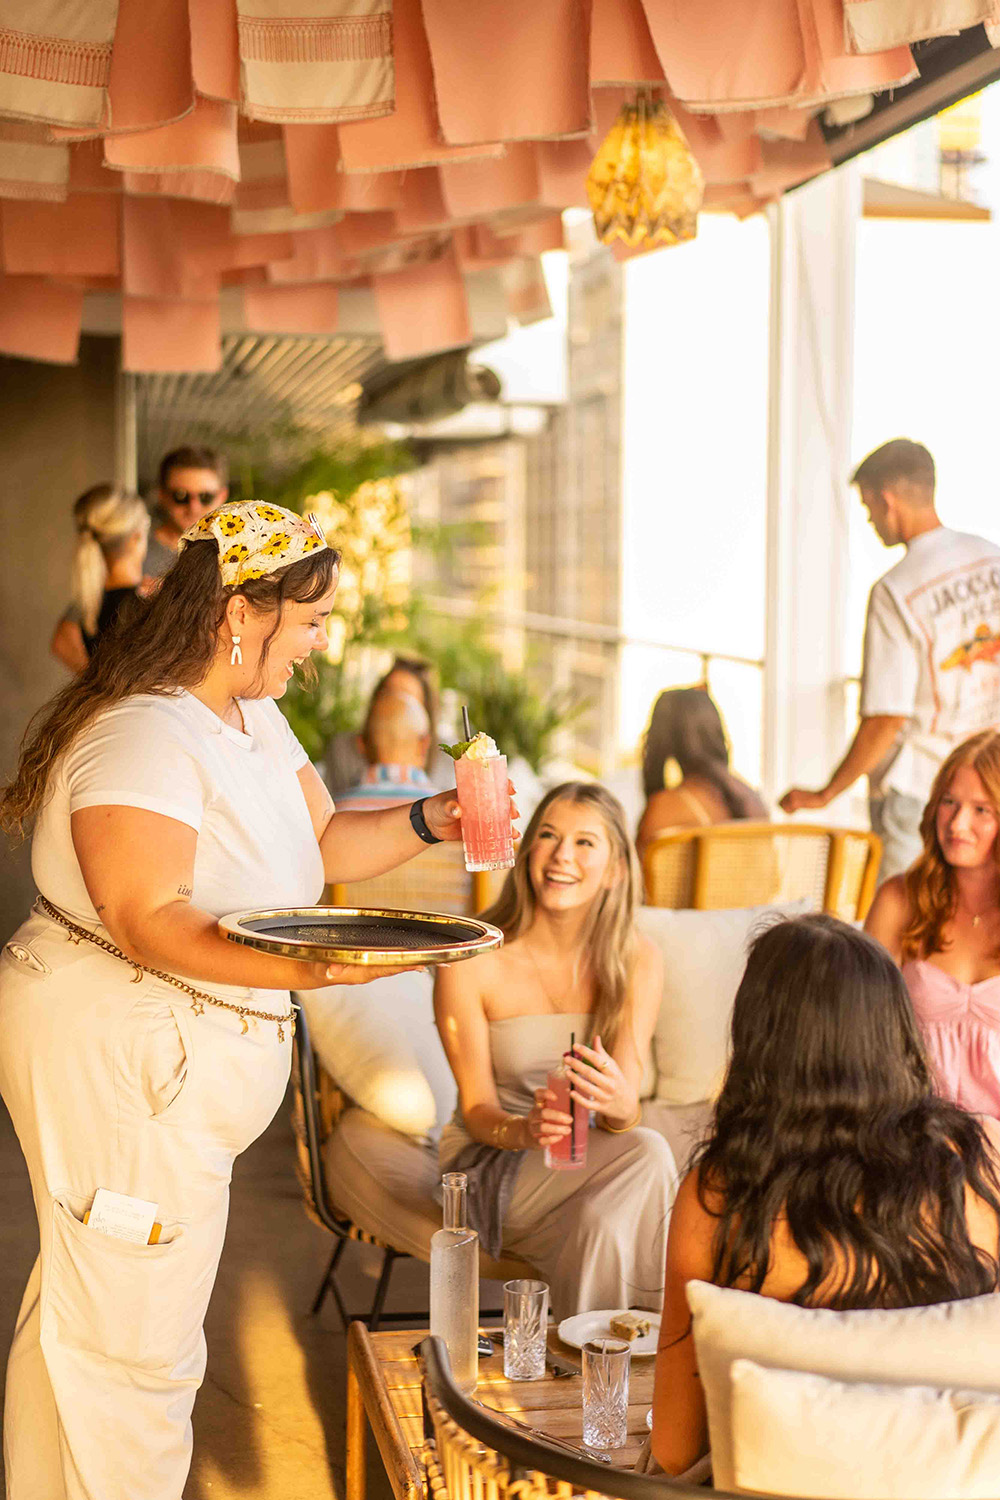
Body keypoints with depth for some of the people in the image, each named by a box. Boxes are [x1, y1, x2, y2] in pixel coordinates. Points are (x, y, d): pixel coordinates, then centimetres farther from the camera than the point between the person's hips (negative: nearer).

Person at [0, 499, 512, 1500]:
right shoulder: (144, 737, -22)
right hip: (112, 1053, -10)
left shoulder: (254, 718, 10)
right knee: (133, 1337, 1)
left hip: (183, 1059, 10)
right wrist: (304, 967, -41)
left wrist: (431, 820, -1)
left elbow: (324, 843, 16)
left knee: (80, 1318, 20)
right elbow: (145, 918, -29)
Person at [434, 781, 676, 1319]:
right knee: (647, 1155, -29)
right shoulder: (471, 962, -16)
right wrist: (525, 1130, -36)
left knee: (603, 1225, -34)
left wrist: (617, 1104, -37)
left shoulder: (637, 961, -7)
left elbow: (625, 1109, -12)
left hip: (590, 1163, 3)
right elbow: (477, 1110, -12)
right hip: (492, 1167, -3)